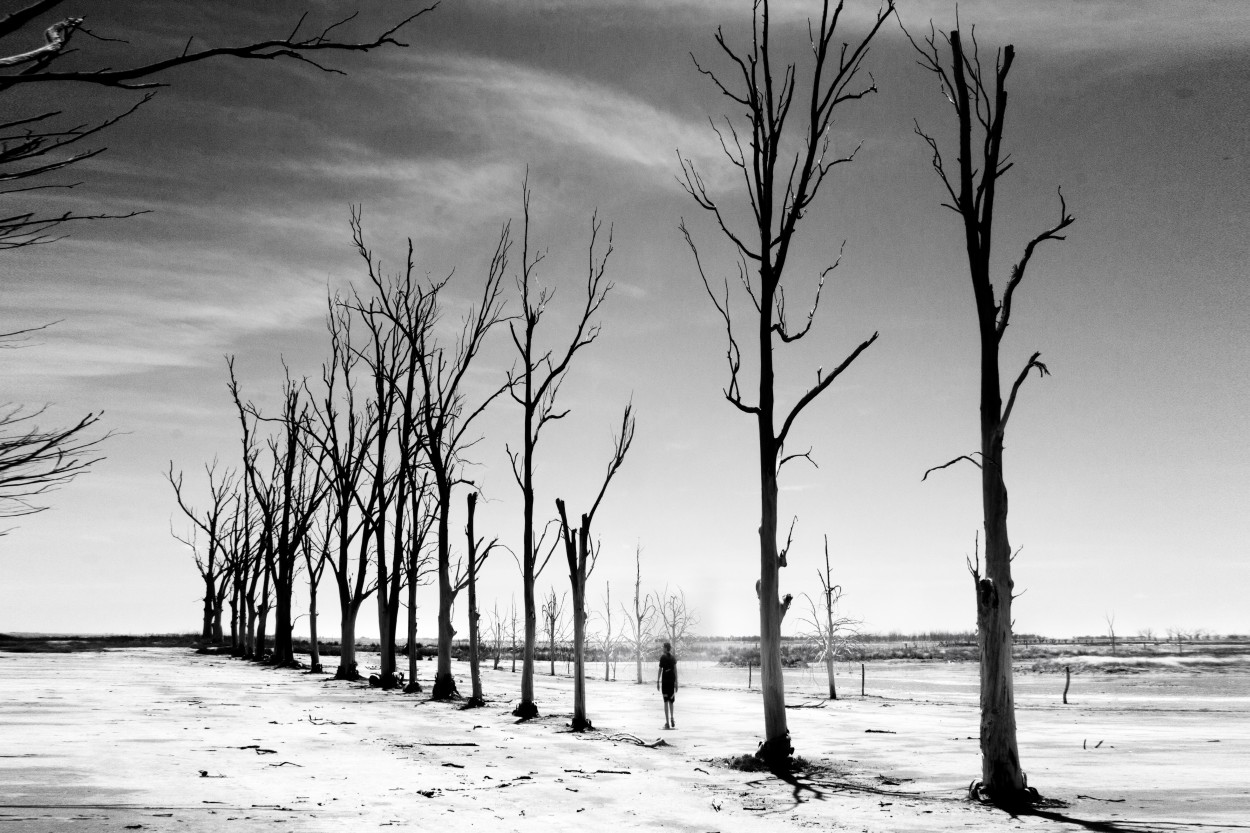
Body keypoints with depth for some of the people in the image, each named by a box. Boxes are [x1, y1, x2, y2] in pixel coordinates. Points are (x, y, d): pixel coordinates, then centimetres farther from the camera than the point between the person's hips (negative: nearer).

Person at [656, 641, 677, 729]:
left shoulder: (663, 657, -4)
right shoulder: (674, 658, 5)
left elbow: (660, 670, -5)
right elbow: (675, 670, 4)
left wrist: (658, 681, 0)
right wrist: (676, 682, 8)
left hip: (665, 681, -3)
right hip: (672, 681, 3)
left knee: (666, 702, -1)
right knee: (671, 701, 18)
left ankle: (667, 722, -3)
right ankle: (672, 718, 10)